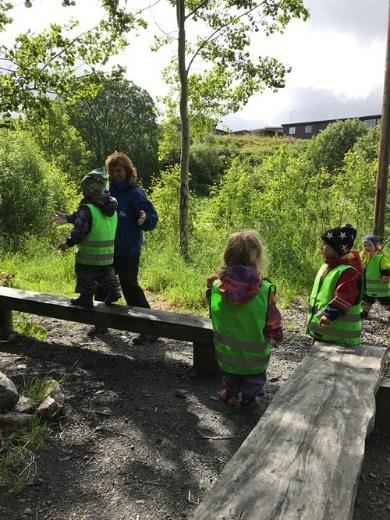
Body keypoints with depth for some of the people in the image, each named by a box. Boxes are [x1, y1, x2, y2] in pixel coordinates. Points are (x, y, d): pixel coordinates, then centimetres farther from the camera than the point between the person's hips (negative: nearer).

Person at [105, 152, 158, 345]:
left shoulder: (135, 193, -11)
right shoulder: (107, 192, 7)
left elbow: (153, 218, -17)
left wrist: (145, 218, -39)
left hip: (128, 251, -7)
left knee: (130, 287, -7)